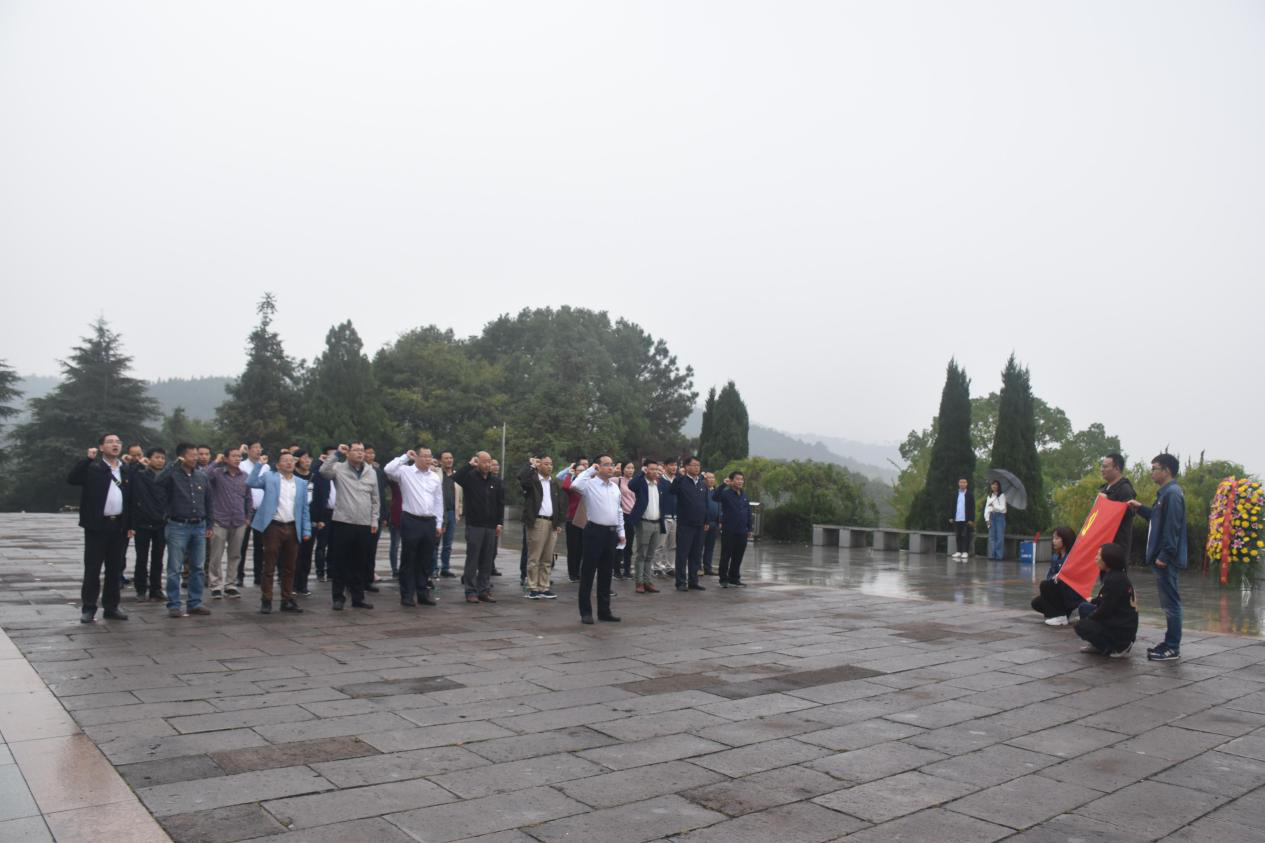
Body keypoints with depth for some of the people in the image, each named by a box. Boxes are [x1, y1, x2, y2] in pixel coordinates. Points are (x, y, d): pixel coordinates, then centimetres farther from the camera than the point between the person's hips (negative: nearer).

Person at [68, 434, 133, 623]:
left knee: (115, 569, 9)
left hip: (118, 525, 4)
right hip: (97, 525, -4)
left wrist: (130, 526, 7)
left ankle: (111, 607, 17)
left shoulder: (126, 471, 12)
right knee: (92, 569, 0)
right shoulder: (93, 468, 0)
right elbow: (71, 479, -17)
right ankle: (88, 609, 7)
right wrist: (87, 459, -21)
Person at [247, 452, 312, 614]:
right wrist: (259, 464, -11)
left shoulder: (301, 483, 12)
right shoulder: (269, 478, 4)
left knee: (289, 568, 9)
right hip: (274, 527, -3)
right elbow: (251, 482, -12)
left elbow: (304, 508, 12)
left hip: (292, 528, 3)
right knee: (269, 567, 1)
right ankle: (266, 601, 8)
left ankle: (287, 600, 17)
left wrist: (306, 530, 5)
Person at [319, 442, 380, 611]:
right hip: (343, 523, -3)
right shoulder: (339, 469, -1)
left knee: (360, 564, 10)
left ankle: (358, 598, 20)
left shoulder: (371, 472, 9)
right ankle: (338, 597, 13)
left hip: (364, 526, 3)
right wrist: (337, 454, -19)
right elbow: (323, 470, -23)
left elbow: (375, 499, 12)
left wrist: (374, 521, 7)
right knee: (340, 563, 3)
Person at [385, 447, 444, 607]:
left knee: (426, 561, 11)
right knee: (408, 560, 2)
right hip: (411, 521, -4)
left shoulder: (435, 477, 10)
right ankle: (407, 595, 9)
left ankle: (423, 593, 21)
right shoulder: (405, 472, -3)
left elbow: (439, 502, 12)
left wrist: (439, 524, 9)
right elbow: (389, 470, -23)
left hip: (430, 522, 4)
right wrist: (405, 457, -14)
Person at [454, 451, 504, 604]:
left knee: (487, 561, 8)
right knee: (472, 560, 0)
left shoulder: (496, 481, 9)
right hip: (474, 525, -4)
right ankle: (471, 591, 5)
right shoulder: (470, 477, -4)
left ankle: (484, 590, 16)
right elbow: (456, 477, -26)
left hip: (491, 527, 4)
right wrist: (469, 465, -21)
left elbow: (501, 503, 11)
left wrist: (499, 522, 4)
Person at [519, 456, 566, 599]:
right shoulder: (532, 479, 0)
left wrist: (560, 522, 7)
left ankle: (544, 587, 14)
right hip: (537, 522, -5)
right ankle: (532, 588, 3)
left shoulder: (554, 482, 16)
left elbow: (562, 502, 14)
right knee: (534, 558, -2)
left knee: (547, 559, 8)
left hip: (552, 523, 5)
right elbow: (522, 480, -24)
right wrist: (531, 465, -15)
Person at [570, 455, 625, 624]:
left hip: (611, 532, 6)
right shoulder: (590, 484, -8)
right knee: (588, 573, 0)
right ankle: (586, 612, 7)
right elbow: (575, 485, -30)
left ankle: (604, 611, 20)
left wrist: (621, 532, 16)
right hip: (595, 530, -6)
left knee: (606, 574, 12)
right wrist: (590, 470, -19)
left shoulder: (615, 487, 13)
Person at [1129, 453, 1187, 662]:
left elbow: (1172, 527, -21)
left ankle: (1173, 648, 0)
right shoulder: (1166, 493, 15)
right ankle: (1170, 642, 21)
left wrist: (1164, 556, -21)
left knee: (1170, 603, -4)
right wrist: (1140, 508, 17)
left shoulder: (1172, 494, -16)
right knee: (1169, 602, 14)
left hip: (1166, 560, -10)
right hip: (1163, 557, 10)